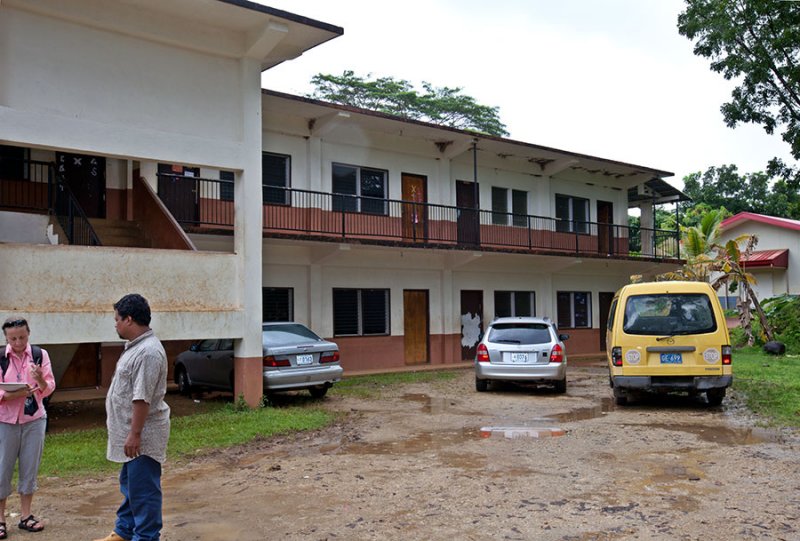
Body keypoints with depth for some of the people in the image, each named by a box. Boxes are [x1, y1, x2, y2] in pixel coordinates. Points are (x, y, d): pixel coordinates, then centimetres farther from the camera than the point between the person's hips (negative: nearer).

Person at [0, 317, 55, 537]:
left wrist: (40, 379, -24)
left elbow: (49, 389, -3)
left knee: (30, 469, 9)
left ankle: (26, 516, 20)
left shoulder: (40, 355, -1)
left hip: (34, 420, 2)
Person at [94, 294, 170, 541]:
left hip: (142, 434, -11)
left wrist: (135, 434, -25)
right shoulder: (137, 346, 12)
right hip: (133, 431, 11)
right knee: (130, 484, 21)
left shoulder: (148, 352, -23)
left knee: (143, 489, -1)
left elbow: (142, 398, -26)